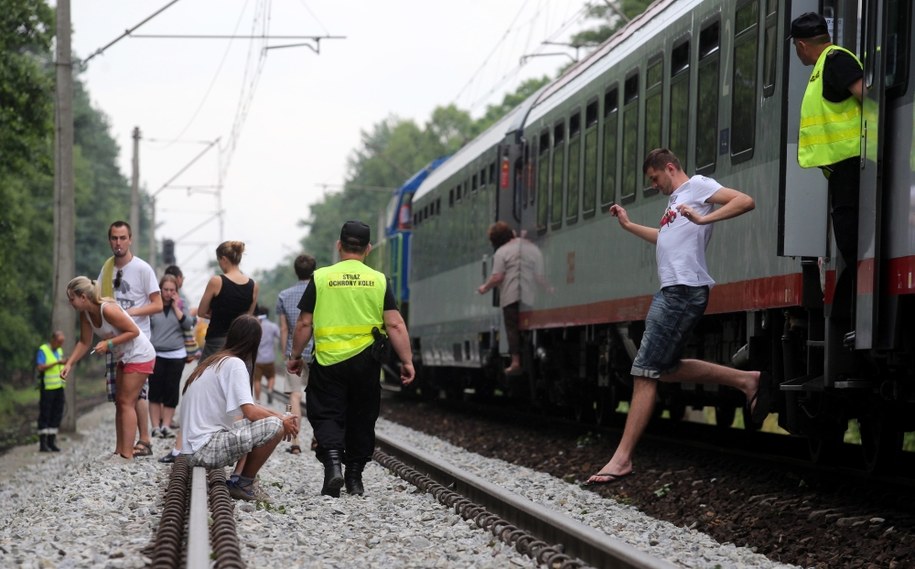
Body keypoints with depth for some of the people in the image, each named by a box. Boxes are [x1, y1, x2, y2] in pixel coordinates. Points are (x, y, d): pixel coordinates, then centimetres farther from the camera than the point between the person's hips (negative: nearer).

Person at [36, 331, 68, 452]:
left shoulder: (59, 351, 14)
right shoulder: (43, 350, -9)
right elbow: (40, 367, -20)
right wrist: (57, 363, -24)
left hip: (58, 387, 7)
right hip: (47, 387, -7)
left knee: (57, 415, 5)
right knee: (44, 416, -5)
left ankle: (51, 442, 10)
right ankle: (42, 444, -3)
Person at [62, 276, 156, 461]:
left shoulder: (108, 309, -29)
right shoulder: (85, 314, -4)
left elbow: (134, 331, -23)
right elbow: (84, 342, 5)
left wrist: (109, 343, -28)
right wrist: (69, 364, -5)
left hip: (139, 356, -9)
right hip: (124, 357, 9)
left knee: (127, 403, -9)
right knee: (120, 402, 11)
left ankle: (127, 454, -8)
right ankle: (120, 450, 16)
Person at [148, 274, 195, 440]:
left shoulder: (181, 305, 9)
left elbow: (188, 324, -4)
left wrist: (176, 307, -6)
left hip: (176, 355, 1)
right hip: (155, 354, -1)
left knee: (171, 392, 1)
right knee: (155, 391, -3)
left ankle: (166, 425, 4)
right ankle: (156, 426, 1)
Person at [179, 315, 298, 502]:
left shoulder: (215, 362, 16)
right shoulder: (234, 364, -12)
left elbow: (246, 406, 21)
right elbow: (250, 412, -20)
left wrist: (281, 416, 9)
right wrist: (283, 422, -3)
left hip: (194, 448, 10)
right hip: (205, 449, -10)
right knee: (274, 426, -17)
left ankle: (240, 482, 11)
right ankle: (244, 485, -2)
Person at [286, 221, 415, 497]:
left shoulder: (321, 278, -2)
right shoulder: (379, 280, 1)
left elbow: (304, 323, 0)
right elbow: (395, 324, -4)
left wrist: (295, 356, 13)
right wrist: (407, 361, 1)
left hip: (328, 360, -2)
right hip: (366, 360, 2)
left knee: (326, 415, 4)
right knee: (361, 419, 15)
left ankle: (332, 463, -20)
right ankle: (354, 478, 20)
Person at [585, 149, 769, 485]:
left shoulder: (697, 186, -3)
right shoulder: (676, 199, 25)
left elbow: (745, 201, -17)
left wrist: (703, 219, -25)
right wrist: (629, 226, 38)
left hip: (683, 290, -11)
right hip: (672, 292, 11)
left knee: (645, 374, -11)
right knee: (666, 368, 17)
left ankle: (622, 459, -10)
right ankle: (746, 381, 16)